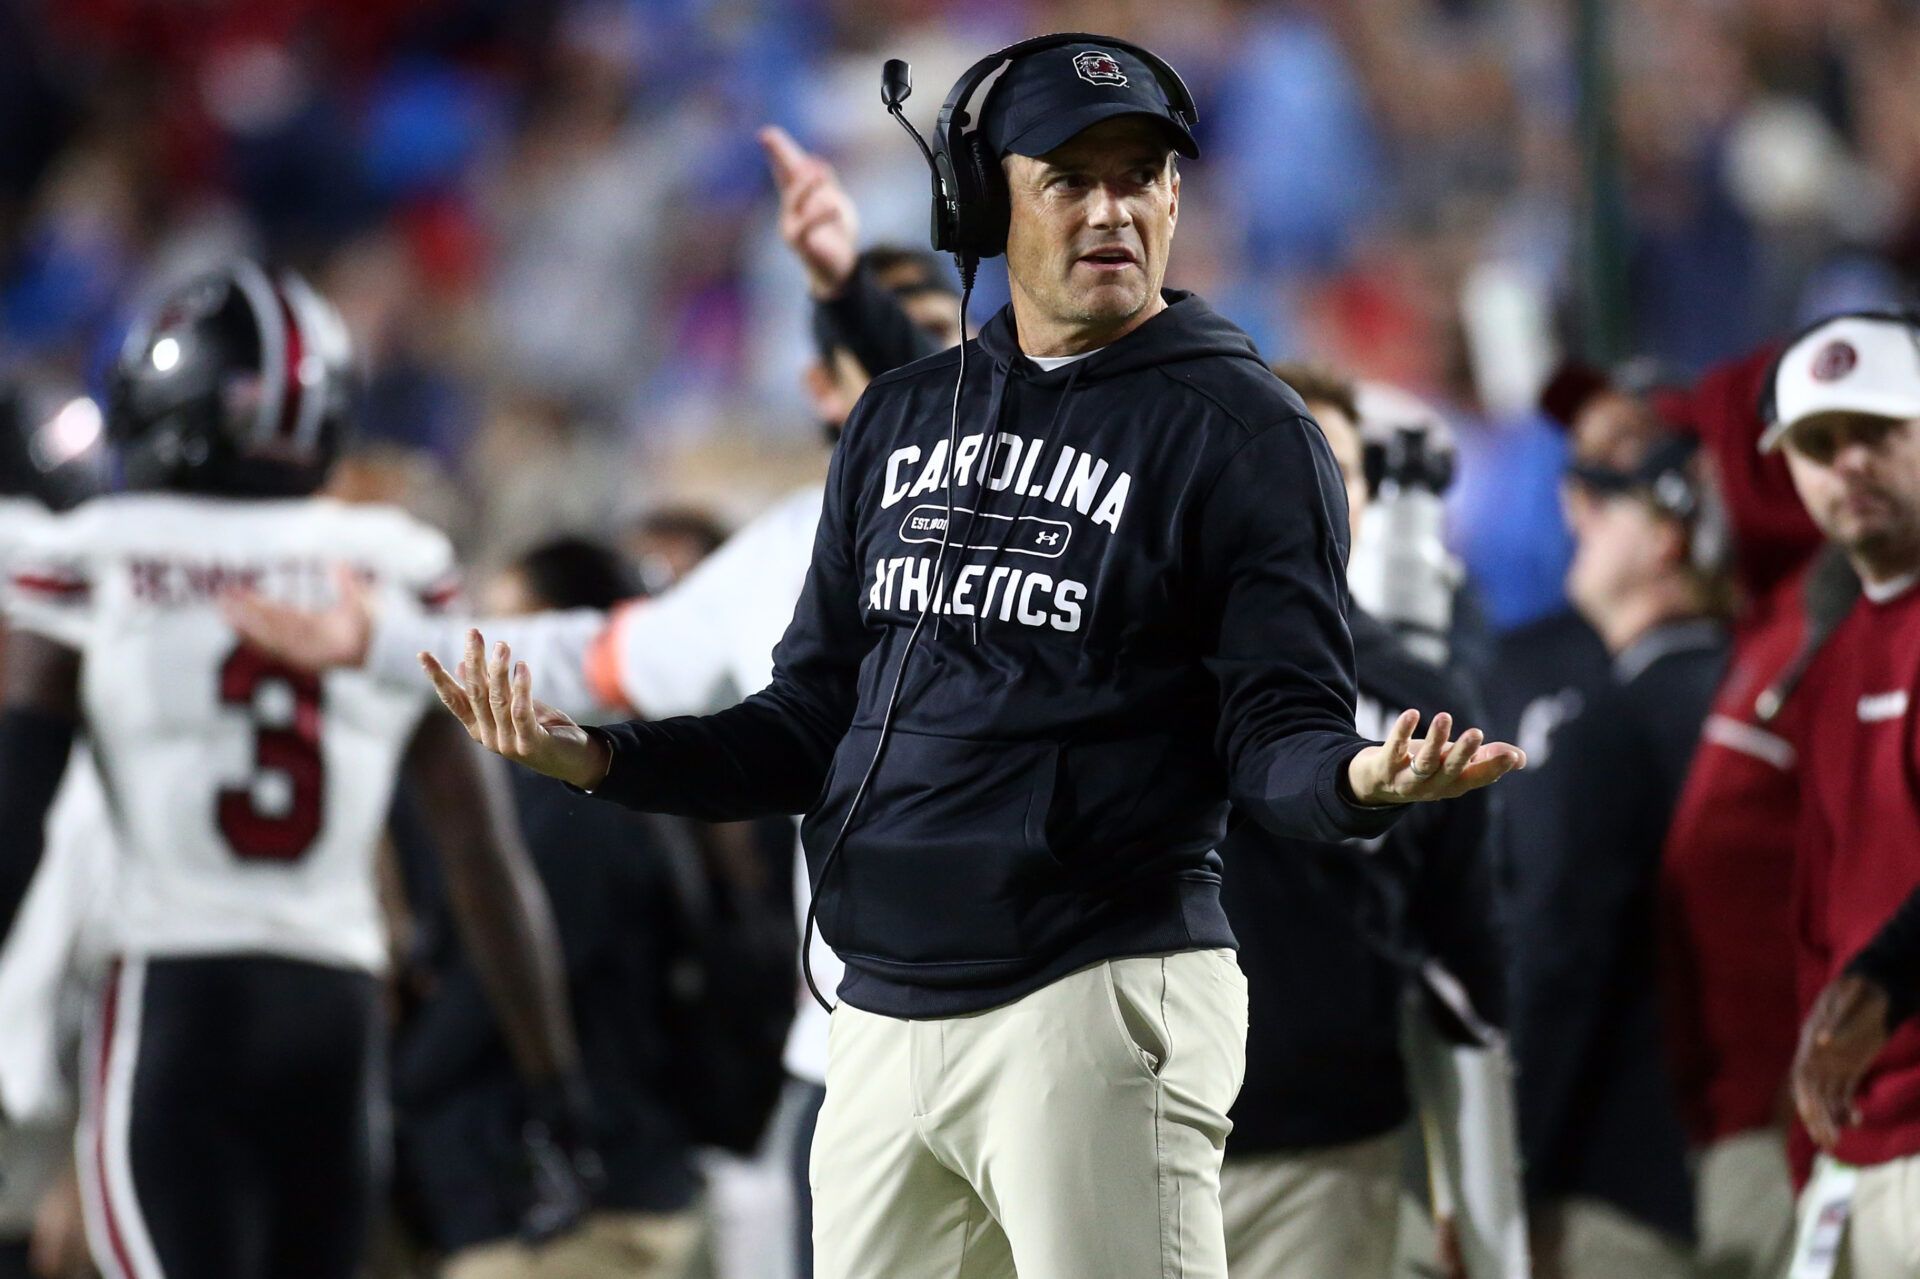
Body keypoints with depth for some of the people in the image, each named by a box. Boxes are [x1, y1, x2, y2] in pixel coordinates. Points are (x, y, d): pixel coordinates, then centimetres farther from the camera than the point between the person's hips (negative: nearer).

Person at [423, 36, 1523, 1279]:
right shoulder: (904, 418, 16)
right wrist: (599, 758, 6)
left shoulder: (1238, 428, -2)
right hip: (885, 1019, 7)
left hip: (1098, 1002, -6)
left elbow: (1282, 731, -8)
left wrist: (1359, 781, -30)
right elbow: (819, 716, 19)